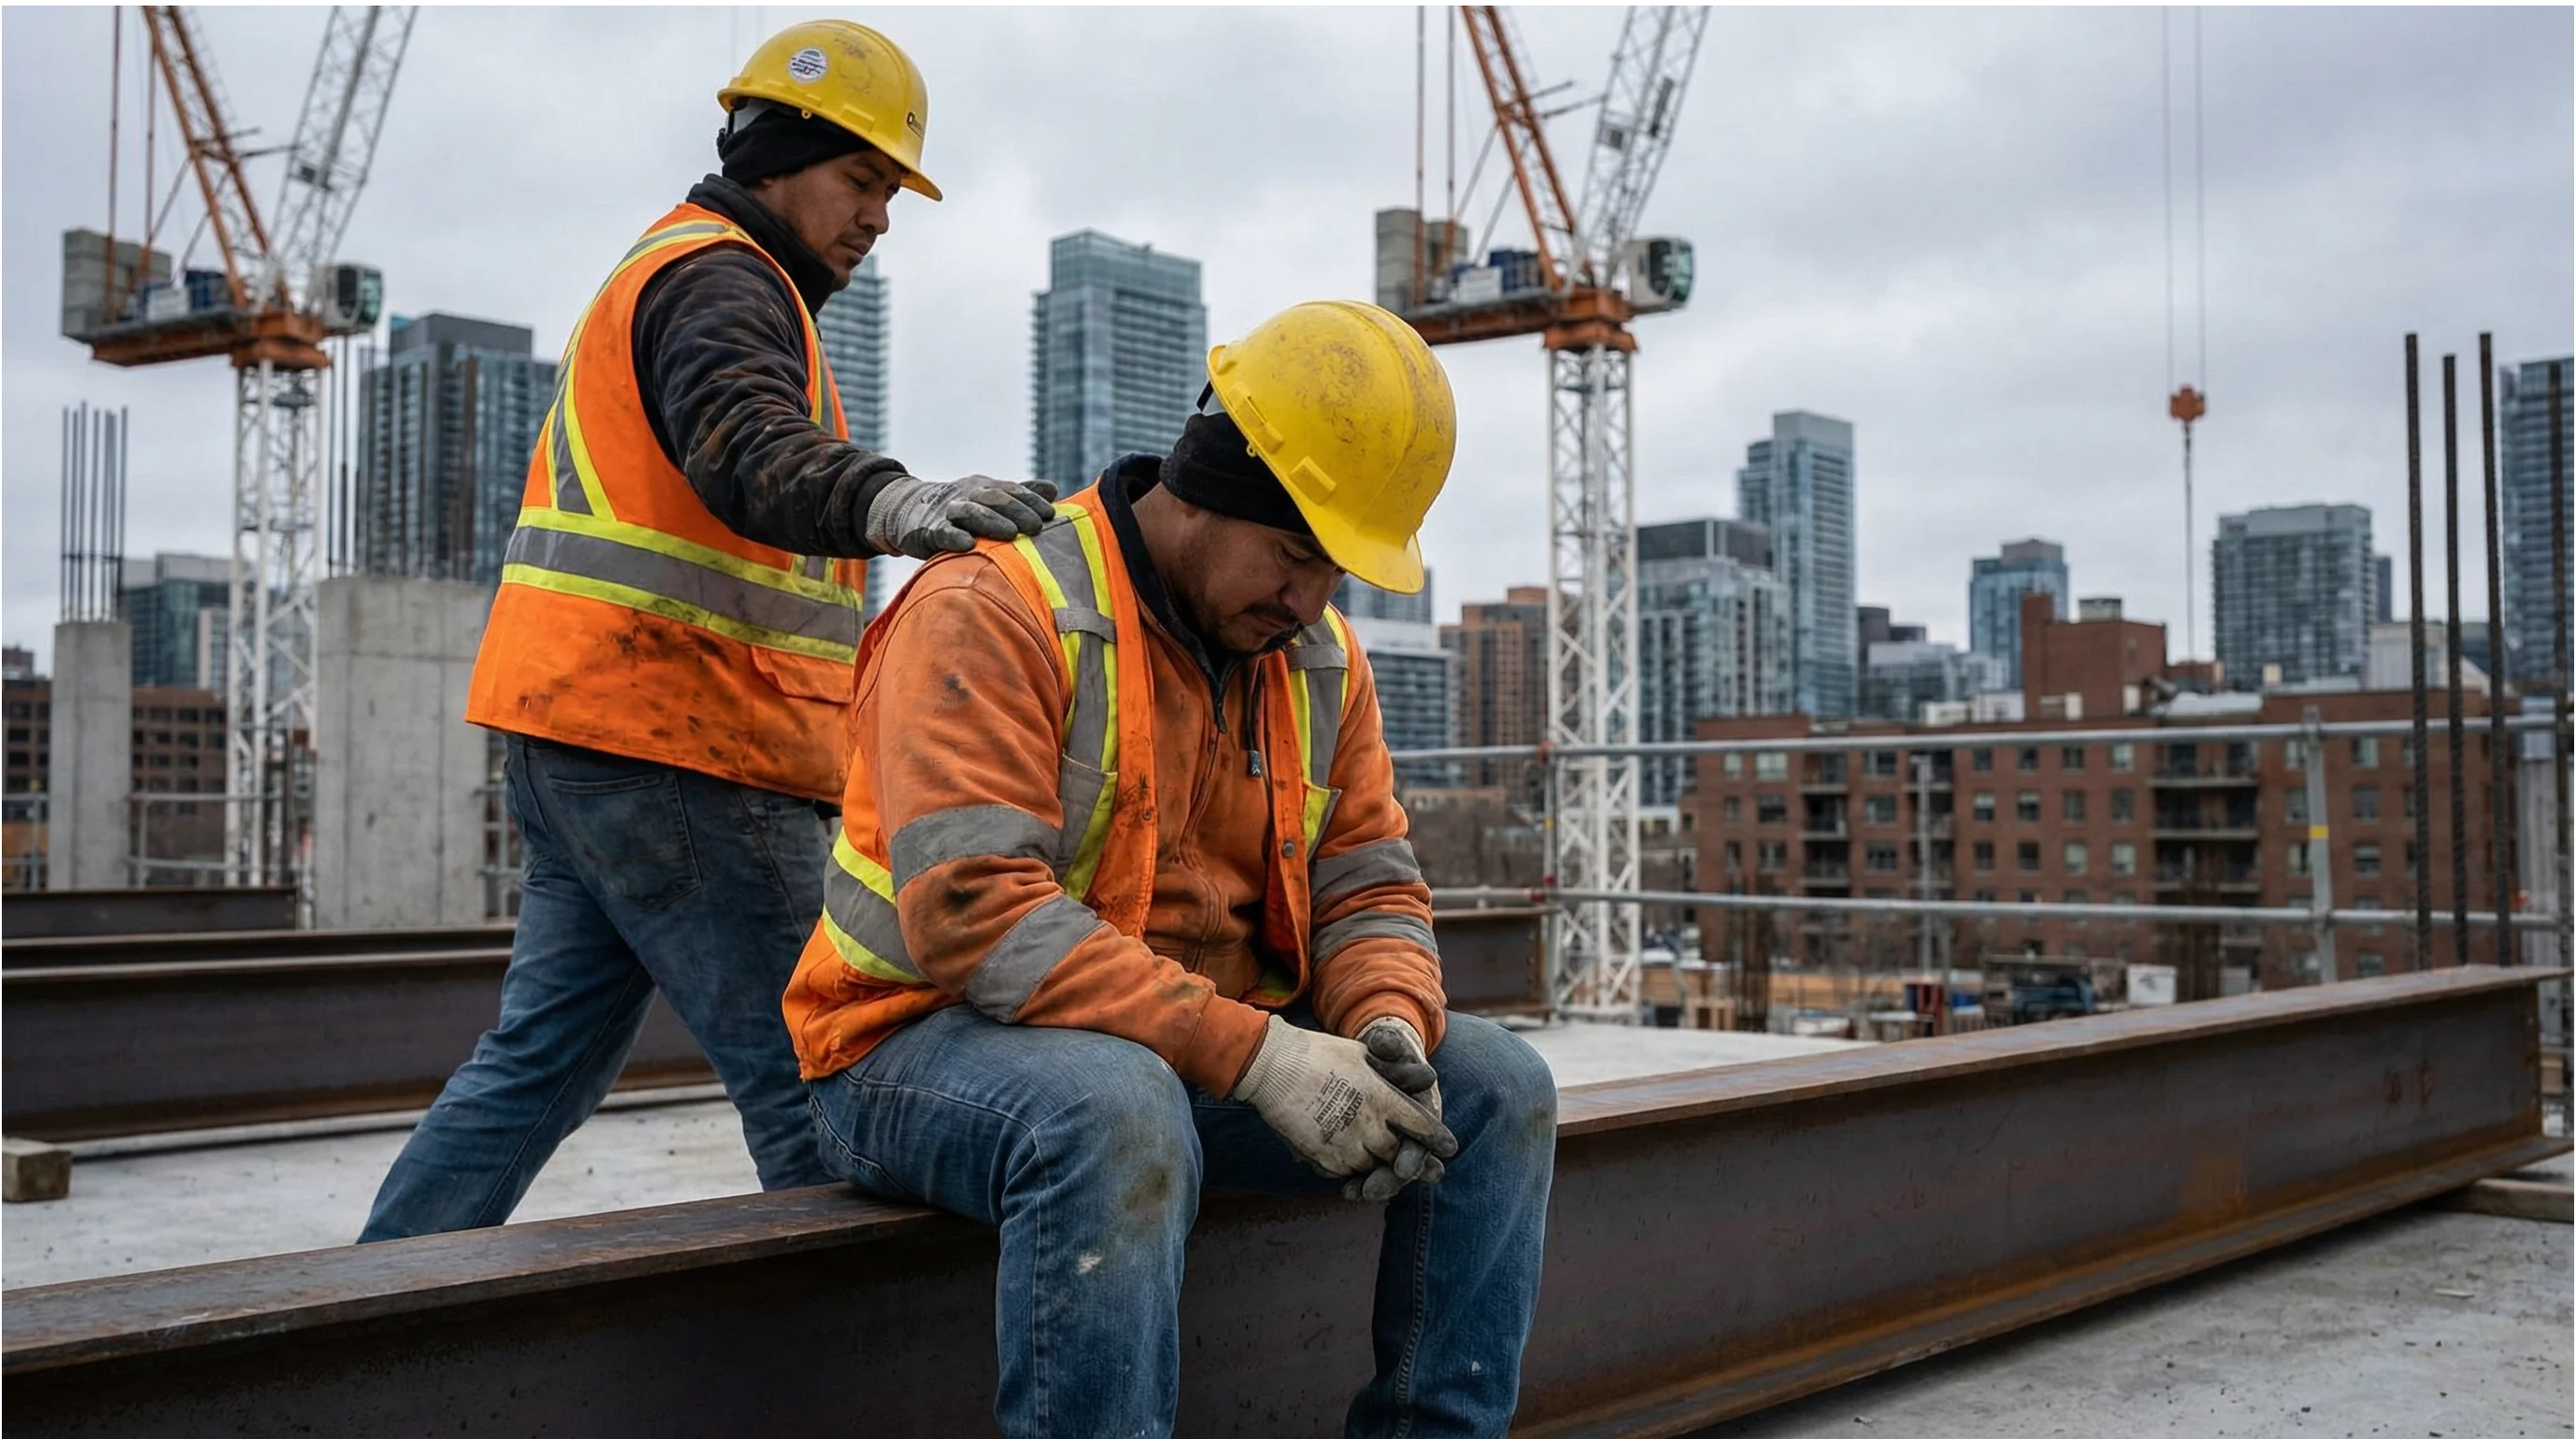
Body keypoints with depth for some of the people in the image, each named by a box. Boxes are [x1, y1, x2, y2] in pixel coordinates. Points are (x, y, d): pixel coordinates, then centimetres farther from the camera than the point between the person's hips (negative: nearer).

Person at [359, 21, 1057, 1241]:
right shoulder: (717, 279, -9)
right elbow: (747, 452, -30)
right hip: (671, 756, -11)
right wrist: (896, 504, -48)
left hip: (575, 733, 11)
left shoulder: (667, 274, 27)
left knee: (541, 1058, 14)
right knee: (814, 1092, -9)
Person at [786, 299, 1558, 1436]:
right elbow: (970, 912, -28)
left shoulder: (1321, 659, 7)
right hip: (935, 1040, -7)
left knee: (1496, 1088, -6)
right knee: (1119, 1113, -40)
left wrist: (1390, 1027, -19)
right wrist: (1257, 1055, -33)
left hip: (1201, 1054, 7)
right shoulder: (990, 612, -17)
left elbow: (1368, 888, 7)